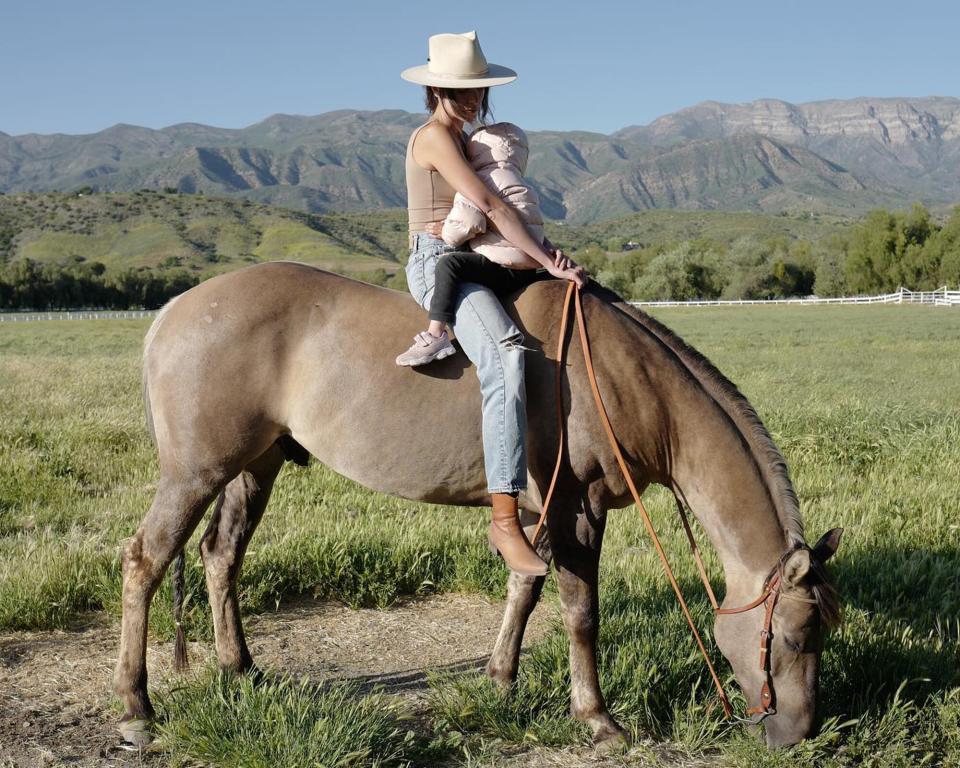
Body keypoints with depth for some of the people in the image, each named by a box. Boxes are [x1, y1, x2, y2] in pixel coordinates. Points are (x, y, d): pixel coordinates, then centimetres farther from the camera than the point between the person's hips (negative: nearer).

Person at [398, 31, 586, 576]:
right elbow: (491, 206, -17)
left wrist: (546, 257, 2)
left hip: (479, 265, 10)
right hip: (438, 264, -10)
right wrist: (550, 261, -17)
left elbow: (491, 211, 18)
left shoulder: (465, 139, 20)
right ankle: (505, 519, -39)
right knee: (506, 355, -35)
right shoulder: (434, 137, -8)